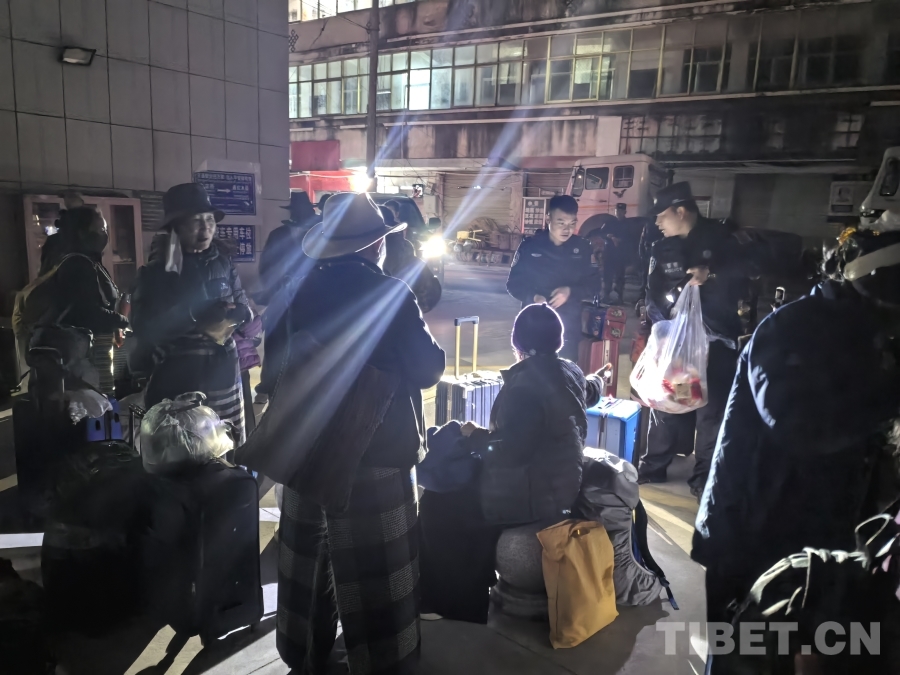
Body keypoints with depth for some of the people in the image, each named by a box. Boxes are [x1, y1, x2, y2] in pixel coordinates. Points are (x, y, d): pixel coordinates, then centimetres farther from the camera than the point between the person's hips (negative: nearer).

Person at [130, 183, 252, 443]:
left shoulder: (222, 262, 6)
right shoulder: (156, 271, -5)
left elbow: (244, 306, 9)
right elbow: (144, 328, -12)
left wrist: (238, 312, -14)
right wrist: (194, 316, -25)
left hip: (223, 375, 4)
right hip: (177, 380, -4)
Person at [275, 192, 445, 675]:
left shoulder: (303, 290, 1)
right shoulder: (389, 294, -15)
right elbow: (427, 369, -9)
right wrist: (428, 344, 8)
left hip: (308, 446, 7)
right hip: (374, 452, -6)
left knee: (309, 557, 20)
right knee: (375, 570, 6)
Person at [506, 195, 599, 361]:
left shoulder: (582, 249, 1)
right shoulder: (530, 246, -3)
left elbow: (593, 285, 5)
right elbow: (514, 283, 2)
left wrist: (570, 291, -16)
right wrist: (533, 297, -18)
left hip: (569, 328, 1)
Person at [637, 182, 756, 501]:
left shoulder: (721, 235, -1)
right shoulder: (663, 247, 10)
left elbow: (750, 263, -12)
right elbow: (653, 291, 6)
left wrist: (711, 273, -24)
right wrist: (660, 323, -11)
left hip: (715, 339, -3)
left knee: (711, 409, 0)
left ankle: (704, 477, 11)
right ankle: (653, 466, 22)